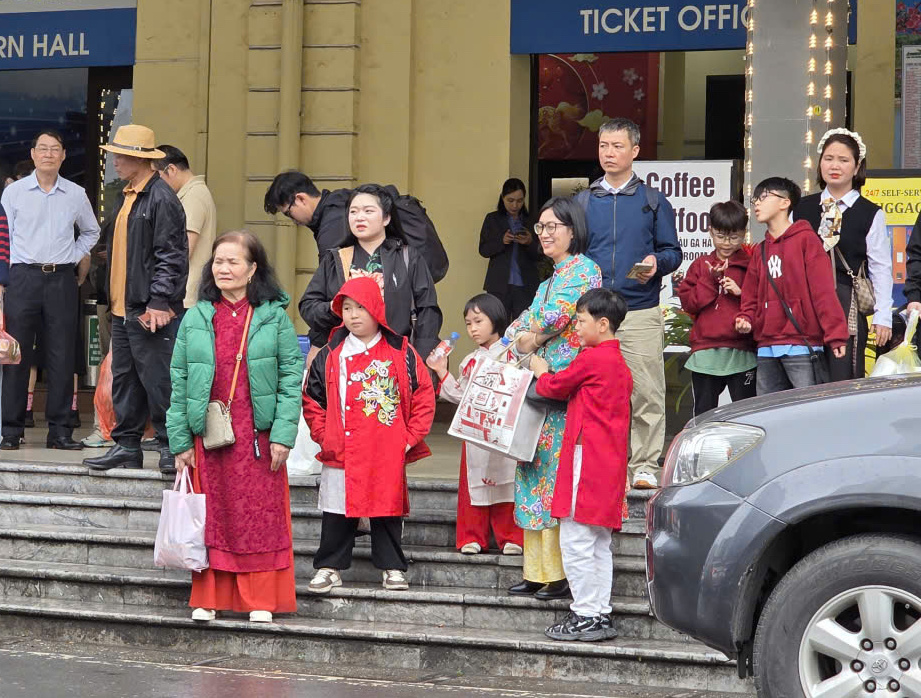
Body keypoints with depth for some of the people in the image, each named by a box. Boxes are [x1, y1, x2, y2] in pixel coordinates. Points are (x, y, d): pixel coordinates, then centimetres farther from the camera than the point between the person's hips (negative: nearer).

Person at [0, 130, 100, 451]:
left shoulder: (76, 194, 9)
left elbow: (91, 231, 25)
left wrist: (73, 256, 12)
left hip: (62, 279, 2)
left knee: (62, 357, 1)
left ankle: (60, 430, 7)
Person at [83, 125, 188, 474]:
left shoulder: (161, 198, -13)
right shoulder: (127, 196, 16)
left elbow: (171, 256, -17)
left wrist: (159, 302, -21)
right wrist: (113, 298, 18)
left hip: (149, 310, -10)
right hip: (123, 307, 10)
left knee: (157, 380, -5)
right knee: (124, 379, 12)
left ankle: (171, 448, 3)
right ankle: (126, 446, 20)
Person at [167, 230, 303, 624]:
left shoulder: (274, 317, 1)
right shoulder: (196, 318, 7)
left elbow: (291, 377, -2)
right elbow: (179, 380, 7)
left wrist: (283, 433, -10)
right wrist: (180, 441, 2)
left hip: (258, 436, -2)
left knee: (260, 517, 0)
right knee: (210, 517, 6)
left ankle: (261, 600, 9)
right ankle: (208, 598, 15)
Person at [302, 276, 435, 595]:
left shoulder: (401, 353, 0)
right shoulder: (330, 356, 4)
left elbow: (424, 396, 2)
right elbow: (312, 398, 9)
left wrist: (411, 437, -3)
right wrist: (323, 435, 1)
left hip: (388, 453, -1)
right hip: (341, 453, 1)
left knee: (388, 508, 6)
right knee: (338, 510, 5)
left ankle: (392, 567, 17)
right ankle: (329, 567, 15)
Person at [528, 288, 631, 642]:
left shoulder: (591, 359, -11)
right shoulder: (619, 363, 16)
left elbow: (555, 387, 1)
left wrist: (541, 372, 20)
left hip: (587, 459, -10)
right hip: (610, 464, 10)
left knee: (576, 540, -5)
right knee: (598, 544, 13)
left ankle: (585, 615, -4)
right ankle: (601, 615, 15)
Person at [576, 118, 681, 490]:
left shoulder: (653, 202, 9)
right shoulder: (582, 202, 14)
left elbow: (673, 251, 7)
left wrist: (656, 262, -15)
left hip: (640, 313, -2)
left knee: (646, 393, -5)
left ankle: (645, 465, 3)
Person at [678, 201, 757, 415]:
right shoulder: (700, 265, 12)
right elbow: (687, 302, 2)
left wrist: (741, 292, -13)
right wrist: (710, 280, -6)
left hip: (741, 353, -2)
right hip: (705, 353, 2)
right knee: (703, 413, 8)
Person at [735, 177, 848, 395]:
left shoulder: (806, 239, -2)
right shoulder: (760, 250, 19)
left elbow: (823, 291, -10)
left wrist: (835, 334, -16)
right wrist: (745, 319, -1)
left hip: (801, 344, -7)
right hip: (766, 348, 7)